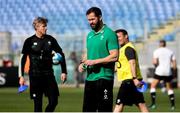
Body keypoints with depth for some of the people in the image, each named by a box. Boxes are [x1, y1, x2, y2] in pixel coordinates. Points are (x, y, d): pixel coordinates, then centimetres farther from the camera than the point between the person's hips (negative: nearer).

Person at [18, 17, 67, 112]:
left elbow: (61, 54, 12)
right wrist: (21, 76, -5)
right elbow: (22, 59, 0)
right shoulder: (30, 41, -3)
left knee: (54, 101, -2)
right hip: (35, 75, -3)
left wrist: (64, 72, 6)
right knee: (38, 104, -2)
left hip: (49, 74, 3)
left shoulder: (50, 39, 4)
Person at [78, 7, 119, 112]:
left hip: (104, 78, -8)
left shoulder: (109, 34, -9)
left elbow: (114, 56, -16)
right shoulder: (90, 35, 15)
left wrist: (95, 62, -18)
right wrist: (83, 63, 5)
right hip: (90, 78, 8)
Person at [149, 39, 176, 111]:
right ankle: (173, 105, 10)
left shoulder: (157, 51, -1)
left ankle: (153, 103, -5)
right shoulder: (170, 52, 9)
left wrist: (155, 65, 9)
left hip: (159, 72, -3)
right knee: (169, 88, 17)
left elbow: (155, 62, -12)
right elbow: (174, 64, 5)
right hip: (168, 72, 3)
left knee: (153, 86, 8)